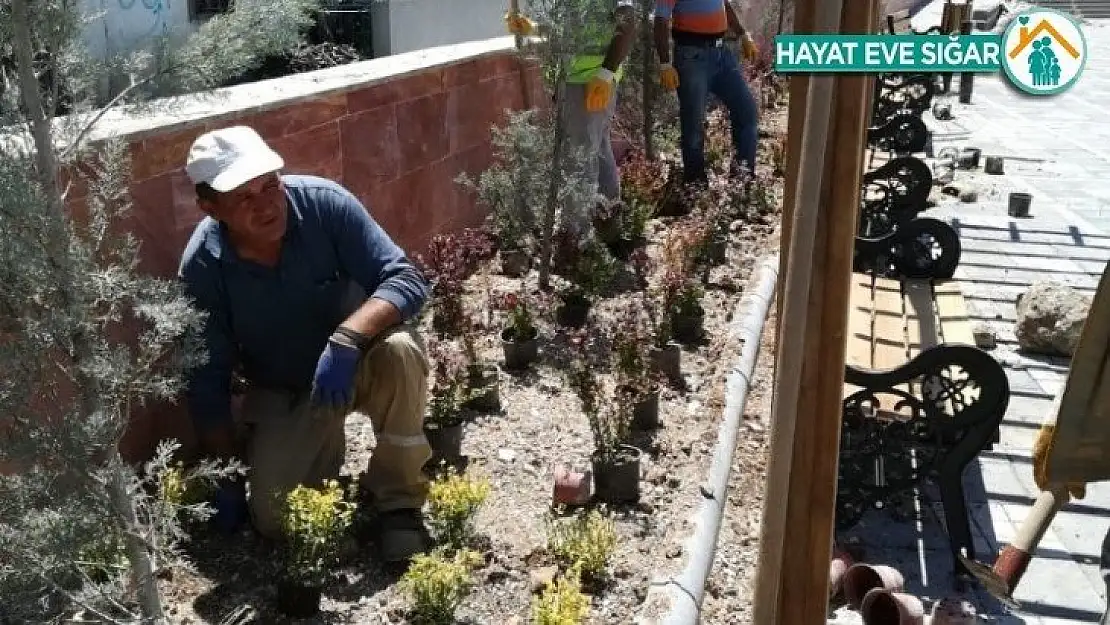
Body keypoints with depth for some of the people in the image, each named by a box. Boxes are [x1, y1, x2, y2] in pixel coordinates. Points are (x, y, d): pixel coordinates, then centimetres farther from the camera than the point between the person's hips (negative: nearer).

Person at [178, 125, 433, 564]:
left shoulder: (323, 202, -24)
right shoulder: (202, 267, -20)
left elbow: (407, 280, -26)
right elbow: (207, 381, -11)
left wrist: (346, 339, -43)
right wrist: (228, 478, -9)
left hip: (355, 360, -1)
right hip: (281, 393, 1)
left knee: (399, 350, -35)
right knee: (272, 519, -14)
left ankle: (398, 499, -14)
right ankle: (325, 443, 19)